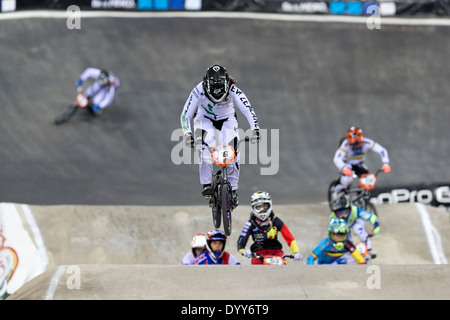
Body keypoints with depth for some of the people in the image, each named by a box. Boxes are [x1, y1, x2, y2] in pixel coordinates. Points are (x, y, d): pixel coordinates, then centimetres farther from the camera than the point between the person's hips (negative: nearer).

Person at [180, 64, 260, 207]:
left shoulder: (233, 90, -31)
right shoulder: (199, 91, -31)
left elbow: (248, 110, -32)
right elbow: (186, 115, -28)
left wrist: (255, 130, -47)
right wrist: (188, 134, -43)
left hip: (227, 120, 1)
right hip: (205, 119, -1)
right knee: (206, 146, -30)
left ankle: (233, 190, -4)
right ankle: (206, 185, -20)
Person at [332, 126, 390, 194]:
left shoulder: (366, 143, -31)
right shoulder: (346, 145, -37)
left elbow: (382, 150, -28)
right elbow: (337, 159, -49)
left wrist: (385, 163, -45)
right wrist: (344, 168, -69)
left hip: (359, 164, 3)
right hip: (347, 163, -3)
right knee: (347, 179, -31)